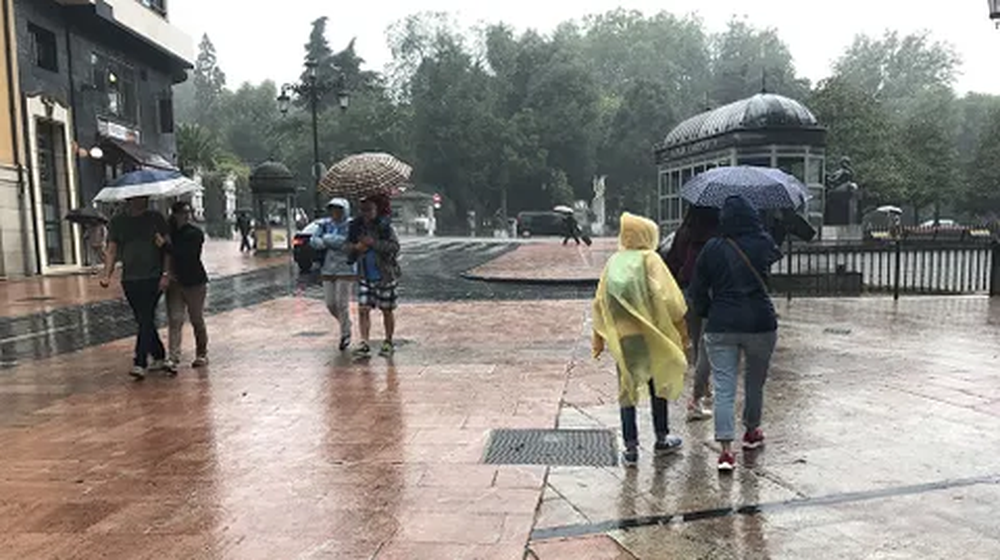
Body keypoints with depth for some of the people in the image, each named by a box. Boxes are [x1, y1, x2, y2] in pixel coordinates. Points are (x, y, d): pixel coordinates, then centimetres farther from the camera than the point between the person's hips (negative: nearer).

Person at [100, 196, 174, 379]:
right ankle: (160, 357, 22)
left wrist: (166, 274, -9)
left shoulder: (156, 218, 2)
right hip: (130, 280, 3)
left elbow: (168, 247, 0)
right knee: (144, 321, 9)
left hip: (153, 278, -3)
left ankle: (140, 363, -6)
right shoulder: (118, 221, 8)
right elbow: (111, 250, 6)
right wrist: (107, 275, -9)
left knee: (146, 320, -8)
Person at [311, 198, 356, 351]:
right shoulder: (325, 224, 5)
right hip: (328, 271, 5)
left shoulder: (351, 225, -9)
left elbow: (348, 242, -22)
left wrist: (327, 239, -13)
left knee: (342, 305, -4)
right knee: (331, 305, 9)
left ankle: (345, 335, 15)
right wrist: (338, 244, -18)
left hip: (346, 271, -5)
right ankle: (345, 324, 36)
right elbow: (314, 241, -3)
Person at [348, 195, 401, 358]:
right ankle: (365, 344, -2)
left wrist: (373, 243, -28)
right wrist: (355, 248, -10)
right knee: (363, 309, -6)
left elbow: (395, 247, -23)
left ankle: (389, 343, 23)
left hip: (385, 276, -4)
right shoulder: (357, 227, 4)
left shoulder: (385, 227, -10)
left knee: (387, 310, 8)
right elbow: (350, 247, 13)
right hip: (365, 277, 4)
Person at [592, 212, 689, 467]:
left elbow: (599, 301, 9)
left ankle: (630, 448, 9)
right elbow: (667, 298, -12)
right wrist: (682, 329, -4)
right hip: (650, 335, -3)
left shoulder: (613, 262, 7)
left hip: (621, 337, 3)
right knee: (659, 386, 16)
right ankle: (662, 440, 28)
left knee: (627, 391, 9)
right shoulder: (650, 259, -6)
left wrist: (599, 337, 16)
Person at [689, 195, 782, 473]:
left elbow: (698, 289, 2)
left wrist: (707, 312, 16)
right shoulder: (763, 244, -1)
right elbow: (776, 256, 23)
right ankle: (751, 431, 39)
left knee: (724, 387, -1)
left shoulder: (712, 249, -2)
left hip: (721, 325, -1)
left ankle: (726, 449, -10)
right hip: (760, 323, 1)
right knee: (755, 381, 20)